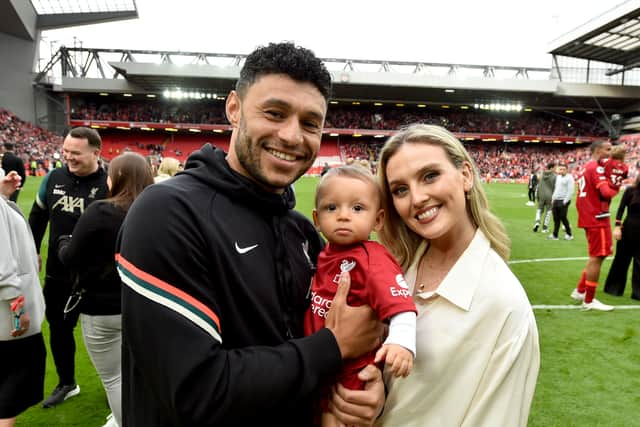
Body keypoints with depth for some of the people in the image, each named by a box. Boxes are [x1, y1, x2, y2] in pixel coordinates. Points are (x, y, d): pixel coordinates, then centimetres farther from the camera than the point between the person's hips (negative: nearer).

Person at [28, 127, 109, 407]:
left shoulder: (109, 185, -17)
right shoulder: (54, 178, -2)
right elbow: (37, 218, 13)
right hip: (57, 274, 5)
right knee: (59, 329, 19)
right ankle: (66, 384, 42)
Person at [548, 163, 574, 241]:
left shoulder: (569, 177, -7)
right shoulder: (558, 177, 17)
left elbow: (570, 191, -13)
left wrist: (565, 201, -17)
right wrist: (553, 198, 14)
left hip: (563, 201, -7)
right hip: (555, 200, 7)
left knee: (563, 218, -4)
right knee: (556, 218, 6)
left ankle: (569, 234, 11)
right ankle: (555, 235, 9)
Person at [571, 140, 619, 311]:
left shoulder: (586, 168, 16)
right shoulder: (596, 168, -14)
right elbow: (607, 193, -24)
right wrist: (617, 185, -6)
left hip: (588, 218, 10)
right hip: (597, 219, -10)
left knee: (596, 256, 18)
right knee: (597, 257, -3)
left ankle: (579, 291, 23)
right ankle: (589, 300, 3)